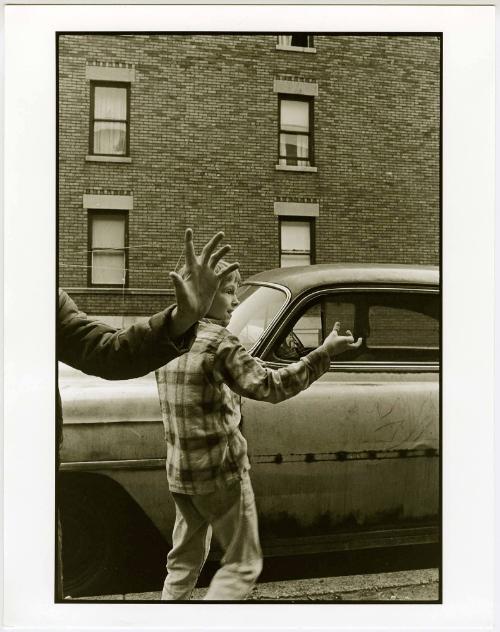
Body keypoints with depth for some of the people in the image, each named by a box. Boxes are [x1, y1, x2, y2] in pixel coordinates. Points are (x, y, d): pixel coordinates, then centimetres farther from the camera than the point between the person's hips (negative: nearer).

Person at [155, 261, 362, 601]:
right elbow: (269, 385, -23)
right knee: (243, 566, 6)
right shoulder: (219, 341, -16)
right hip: (221, 473, -7)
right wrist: (324, 352, -23)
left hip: (179, 474, 7)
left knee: (184, 562, 19)